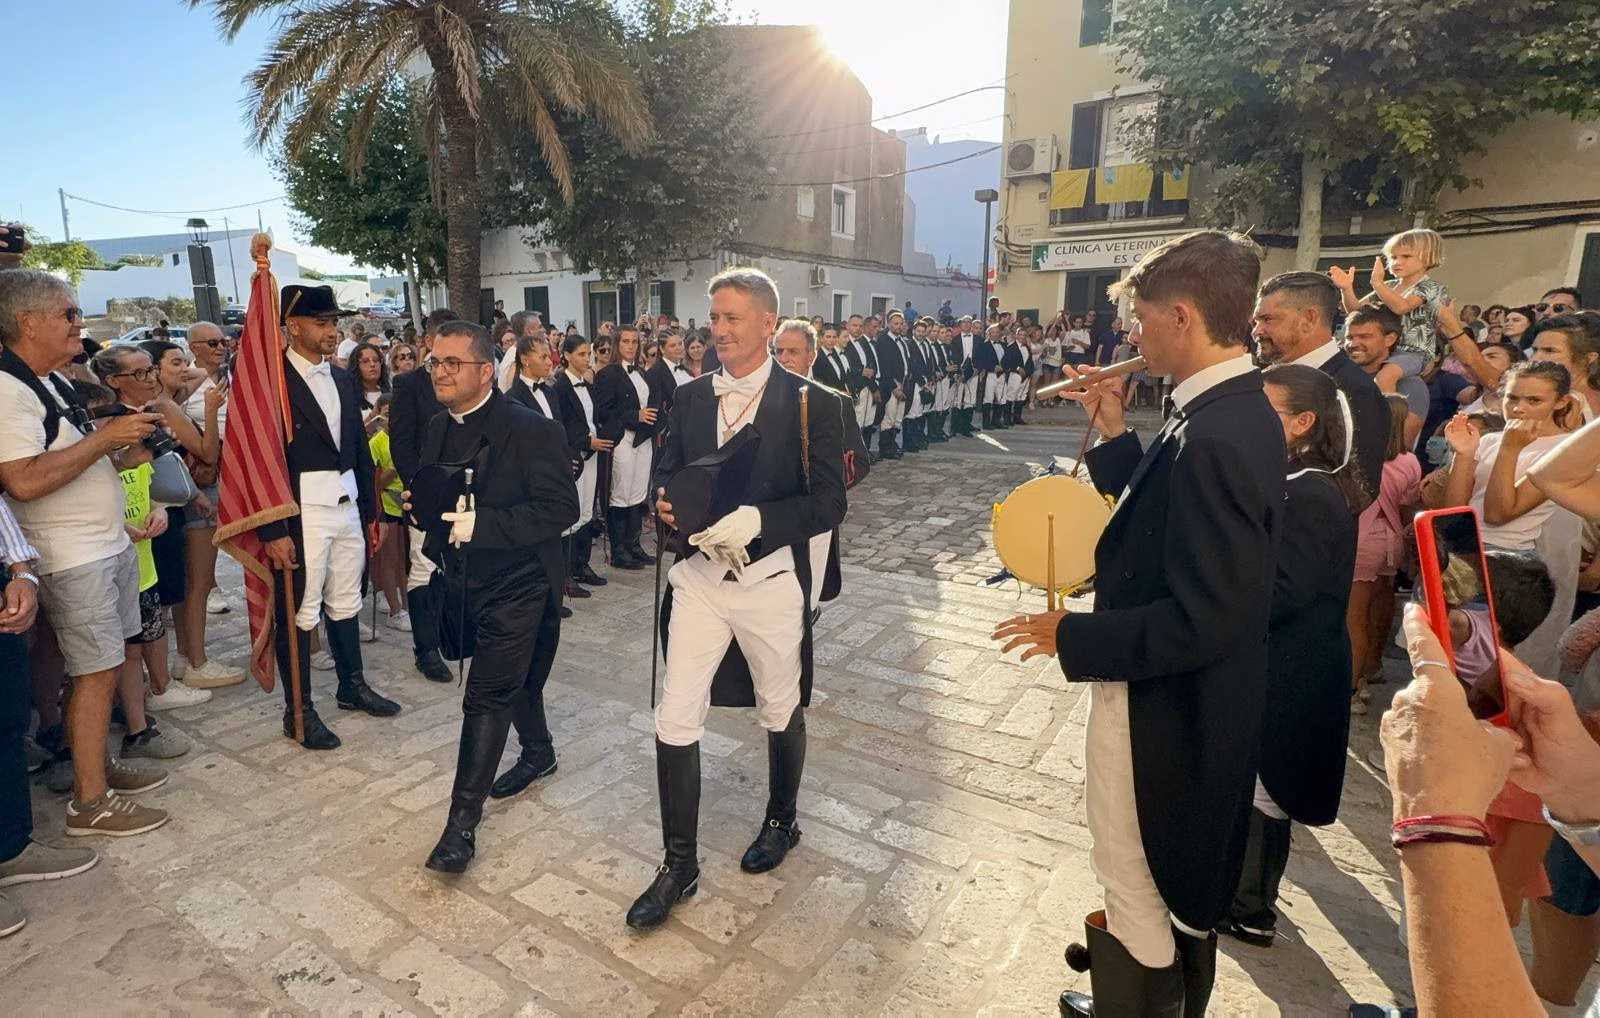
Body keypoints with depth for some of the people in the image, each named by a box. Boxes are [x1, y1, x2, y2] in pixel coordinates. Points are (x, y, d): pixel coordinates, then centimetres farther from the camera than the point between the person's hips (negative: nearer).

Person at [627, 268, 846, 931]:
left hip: (772, 579, -3)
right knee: (675, 720, 2)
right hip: (700, 575, 3)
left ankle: (782, 821, 44)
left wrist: (754, 521, -25)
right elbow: (668, 475, 12)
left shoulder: (812, 404, -8)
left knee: (781, 712, 17)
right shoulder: (690, 397, 5)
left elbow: (828, 502, -12)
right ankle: (679, 864, 20)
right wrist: (667, 502, -12)